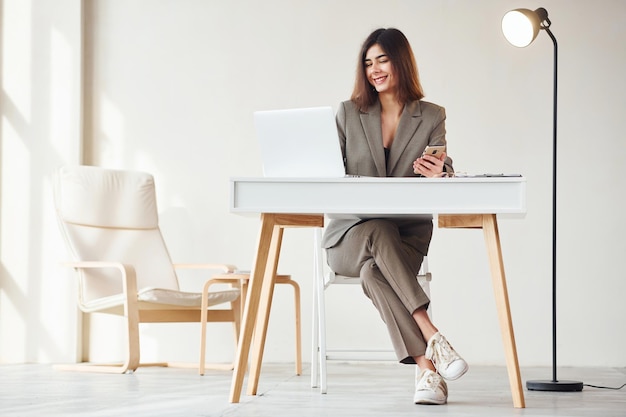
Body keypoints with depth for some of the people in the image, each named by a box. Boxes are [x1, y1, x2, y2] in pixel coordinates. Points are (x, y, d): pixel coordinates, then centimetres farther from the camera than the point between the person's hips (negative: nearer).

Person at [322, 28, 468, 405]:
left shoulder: (431, 116, 8)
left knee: (374, 270, -36)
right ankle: (431, 338, -44)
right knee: (379, 233, -38)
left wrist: (439, 175, -25)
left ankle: (425, 368, -40)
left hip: (407, 235, 0)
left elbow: (442, 174, 0)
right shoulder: (348, 113, 9)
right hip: (351, 234, 0)